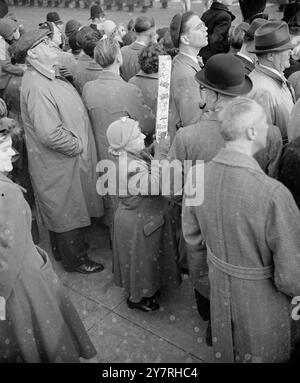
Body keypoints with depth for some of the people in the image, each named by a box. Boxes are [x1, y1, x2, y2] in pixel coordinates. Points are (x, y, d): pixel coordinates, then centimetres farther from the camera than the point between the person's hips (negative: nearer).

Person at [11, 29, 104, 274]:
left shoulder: (48, 78, 8)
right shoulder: (36, 87, -24)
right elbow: (50, 134, -30)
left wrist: (81, 142, 7)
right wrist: (78, 146, -17)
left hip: (67, 160, 10)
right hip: (60, 164, -10)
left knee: (62, 211, 23)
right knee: (68, 212, 7)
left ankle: (64, 250, 43)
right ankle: (75, 260, 26)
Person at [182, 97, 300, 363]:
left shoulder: (197, 176, -17)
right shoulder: (274, 195, -36)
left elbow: (192, 237, -2)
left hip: (220, 292, 5)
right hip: (263, 302, -4)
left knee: (227, 351, 31)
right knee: (264, 354, 26)